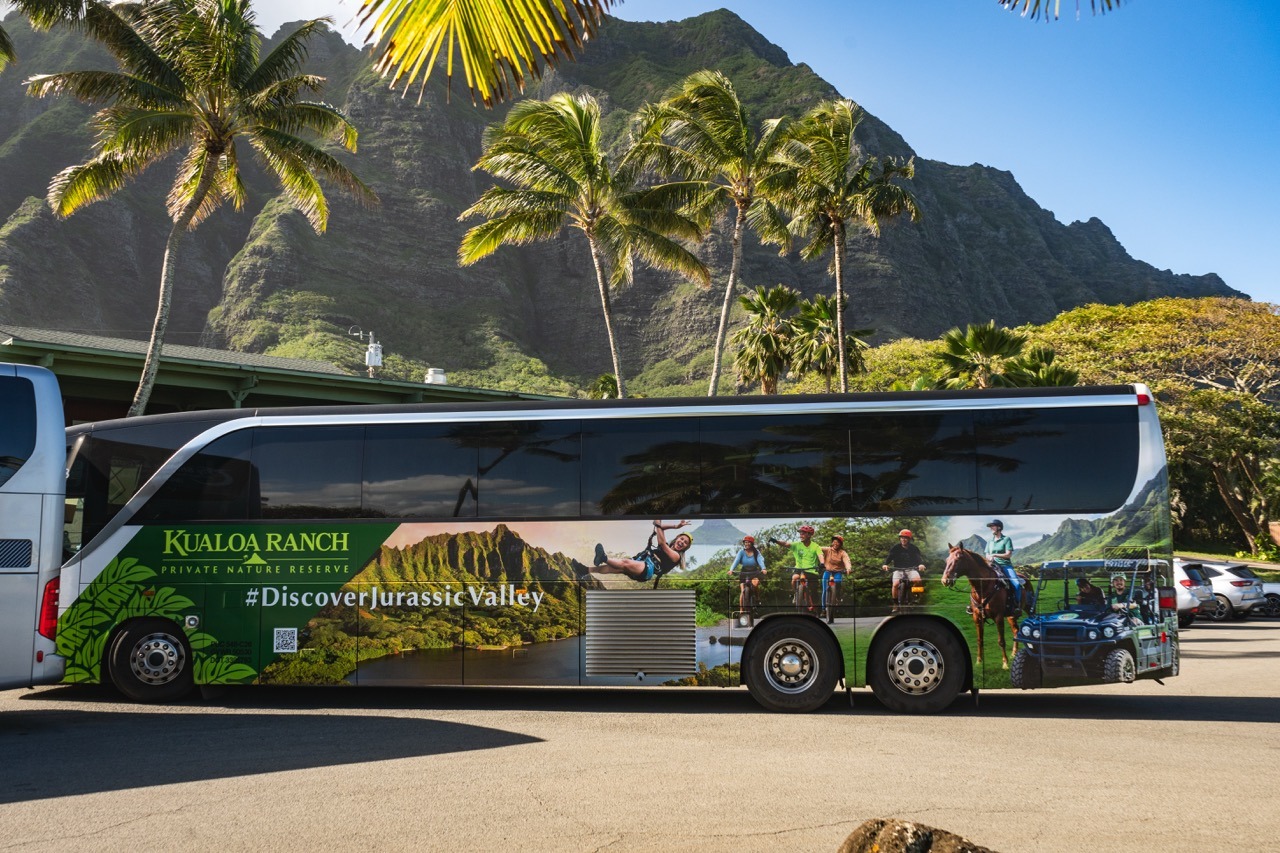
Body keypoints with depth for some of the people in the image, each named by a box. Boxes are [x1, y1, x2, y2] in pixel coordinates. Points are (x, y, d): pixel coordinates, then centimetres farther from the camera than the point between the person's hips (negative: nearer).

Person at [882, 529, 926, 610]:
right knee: (896, 584, -27)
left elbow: (919, 557, -9)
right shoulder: (896, 548, 2)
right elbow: (889, 557, -8)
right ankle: (895, 603, -11)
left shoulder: (914, 548, 3)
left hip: (911, 569, 0)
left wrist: (921, 564, -32)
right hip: (898, 570, 0)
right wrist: (885, 564, -29)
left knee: (917, 580, -32)